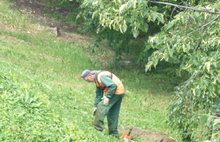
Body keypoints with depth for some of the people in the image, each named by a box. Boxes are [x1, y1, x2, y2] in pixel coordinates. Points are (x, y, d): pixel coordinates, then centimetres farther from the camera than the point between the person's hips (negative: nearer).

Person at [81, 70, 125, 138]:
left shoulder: (101, 76, -20)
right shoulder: (97, 79, 14)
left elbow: (113, 85, -28)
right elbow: (98, 94, 18)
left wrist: (107, 97, -22)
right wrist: (95, 106, 12)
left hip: (116, 91, -10)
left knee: (102, 107, -12)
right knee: (112, 114, 12)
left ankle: (98, 129, -11)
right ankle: (114, 134, 16)